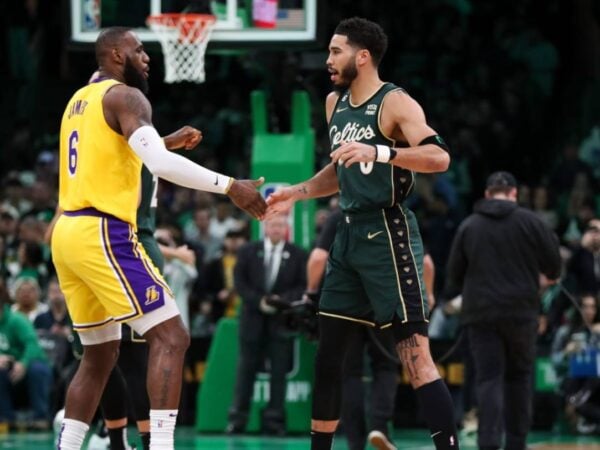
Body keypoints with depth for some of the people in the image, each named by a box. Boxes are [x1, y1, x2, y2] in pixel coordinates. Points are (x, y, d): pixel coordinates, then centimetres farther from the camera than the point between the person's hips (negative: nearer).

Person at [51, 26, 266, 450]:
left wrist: (165, 143, 31)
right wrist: (229, 186, -18)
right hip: (102, 234, -9)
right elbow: (160, 164, -21)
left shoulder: (80, 99, 21)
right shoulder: (124, 95, -7)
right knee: (170, 336, -9)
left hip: (68, 234, 9)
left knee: (101, 353, 18)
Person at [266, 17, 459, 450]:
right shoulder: (335, 103, 13)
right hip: (350, 233, 9)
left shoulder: (395, 104, -12)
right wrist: (297, 192, 15)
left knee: (416, 355, -14)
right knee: (327, 354, 13)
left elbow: (439, 157, -26)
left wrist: (378, 152, -35)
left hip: (388, 235, -9)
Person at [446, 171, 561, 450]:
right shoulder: (530, 222, -3)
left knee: (488, 379, -2)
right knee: (518, 375, 14)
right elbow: (554, 268, 1)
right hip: (521, 312, 0)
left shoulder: (469, 226, 3)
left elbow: (454, 276, 7)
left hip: (480, 313, 0)